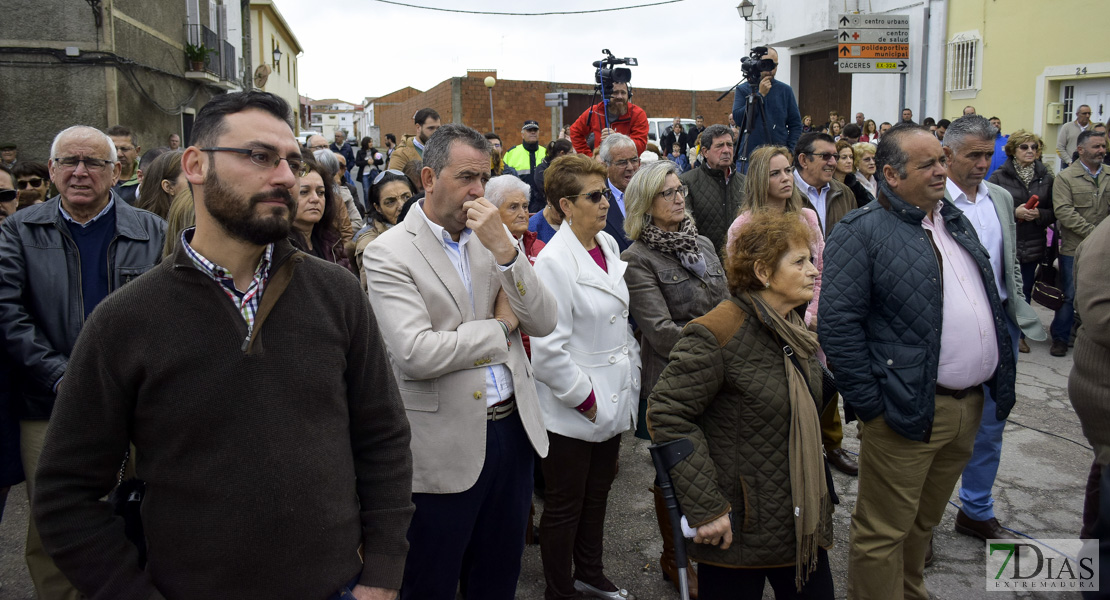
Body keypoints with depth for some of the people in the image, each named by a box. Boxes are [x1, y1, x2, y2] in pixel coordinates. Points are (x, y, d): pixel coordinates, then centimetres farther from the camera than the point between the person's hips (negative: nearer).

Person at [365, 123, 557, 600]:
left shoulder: (494, 238, 5)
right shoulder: (389, 253, -12)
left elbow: (544, 323, -2)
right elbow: (417, 354, -24)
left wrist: (504, 250, -16)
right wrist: (500, 326, -11)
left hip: (513, 430, 6)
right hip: (446, 448, -5)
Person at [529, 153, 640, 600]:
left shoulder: (608, 245, 5)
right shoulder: (553, 261, -19)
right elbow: (547, 350, -22)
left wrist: (630, 387, 11)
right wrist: (586, 399, -16)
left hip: (612, 403, 7)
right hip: (573, 412, -7)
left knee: (597, 498, 23)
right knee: (565, 509, 11)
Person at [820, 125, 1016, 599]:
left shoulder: (955, 221, 14)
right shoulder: (862, 231, -12)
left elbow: (987, 304, 22)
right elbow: (836, 323, -18)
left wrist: (1000, 379, 15)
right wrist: (870, 402, -18)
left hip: (969, 404, 8)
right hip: (907, 412, -8)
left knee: (924, 520, 23)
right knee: (883, 532, 3)